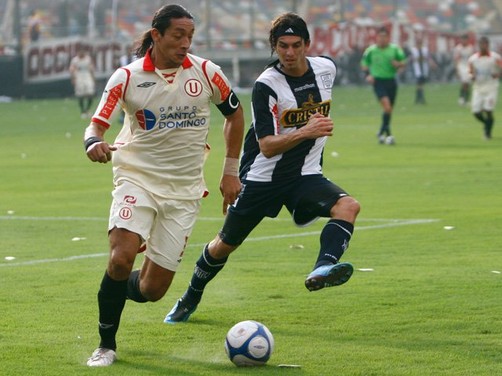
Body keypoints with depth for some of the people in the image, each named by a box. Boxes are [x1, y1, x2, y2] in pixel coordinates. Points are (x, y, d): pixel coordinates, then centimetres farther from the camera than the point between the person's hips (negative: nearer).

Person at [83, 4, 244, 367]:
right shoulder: (127, 77, -8)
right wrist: (94, 143, -37)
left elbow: (234, 113, 12)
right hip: (138, 177, -2)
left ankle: (119, 289, 35)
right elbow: (97, 125, -12)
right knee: (122, 257, -26)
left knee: (152, 289, -3)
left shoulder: (204, 71, -3)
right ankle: (106, 345, -7)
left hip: (185, 190, 2)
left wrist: (231, 171, 9)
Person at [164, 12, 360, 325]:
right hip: (263, 178, -3)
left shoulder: (326, 68, -3)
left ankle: (322, 270, -46)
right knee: (225, 244, 9)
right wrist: (305, 132, -35)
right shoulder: (266, 85, -19)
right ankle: (190, 299, 35)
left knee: (348, 206, -27)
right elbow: (267, 147, -25)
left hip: (306, 174, 3)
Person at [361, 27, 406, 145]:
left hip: (391, 81, 3)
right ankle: (388, 134, -13)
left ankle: (381, 132, 27)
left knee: (389, 109, 8)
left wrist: (398, 64, -13)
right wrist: (368, 75, -4)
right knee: (387, 107, -20)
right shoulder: (371, 50, 0)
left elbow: (404, 62, 10)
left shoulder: (395, 49, 3)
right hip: (378, 81, -3)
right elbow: (364, 63, 12)